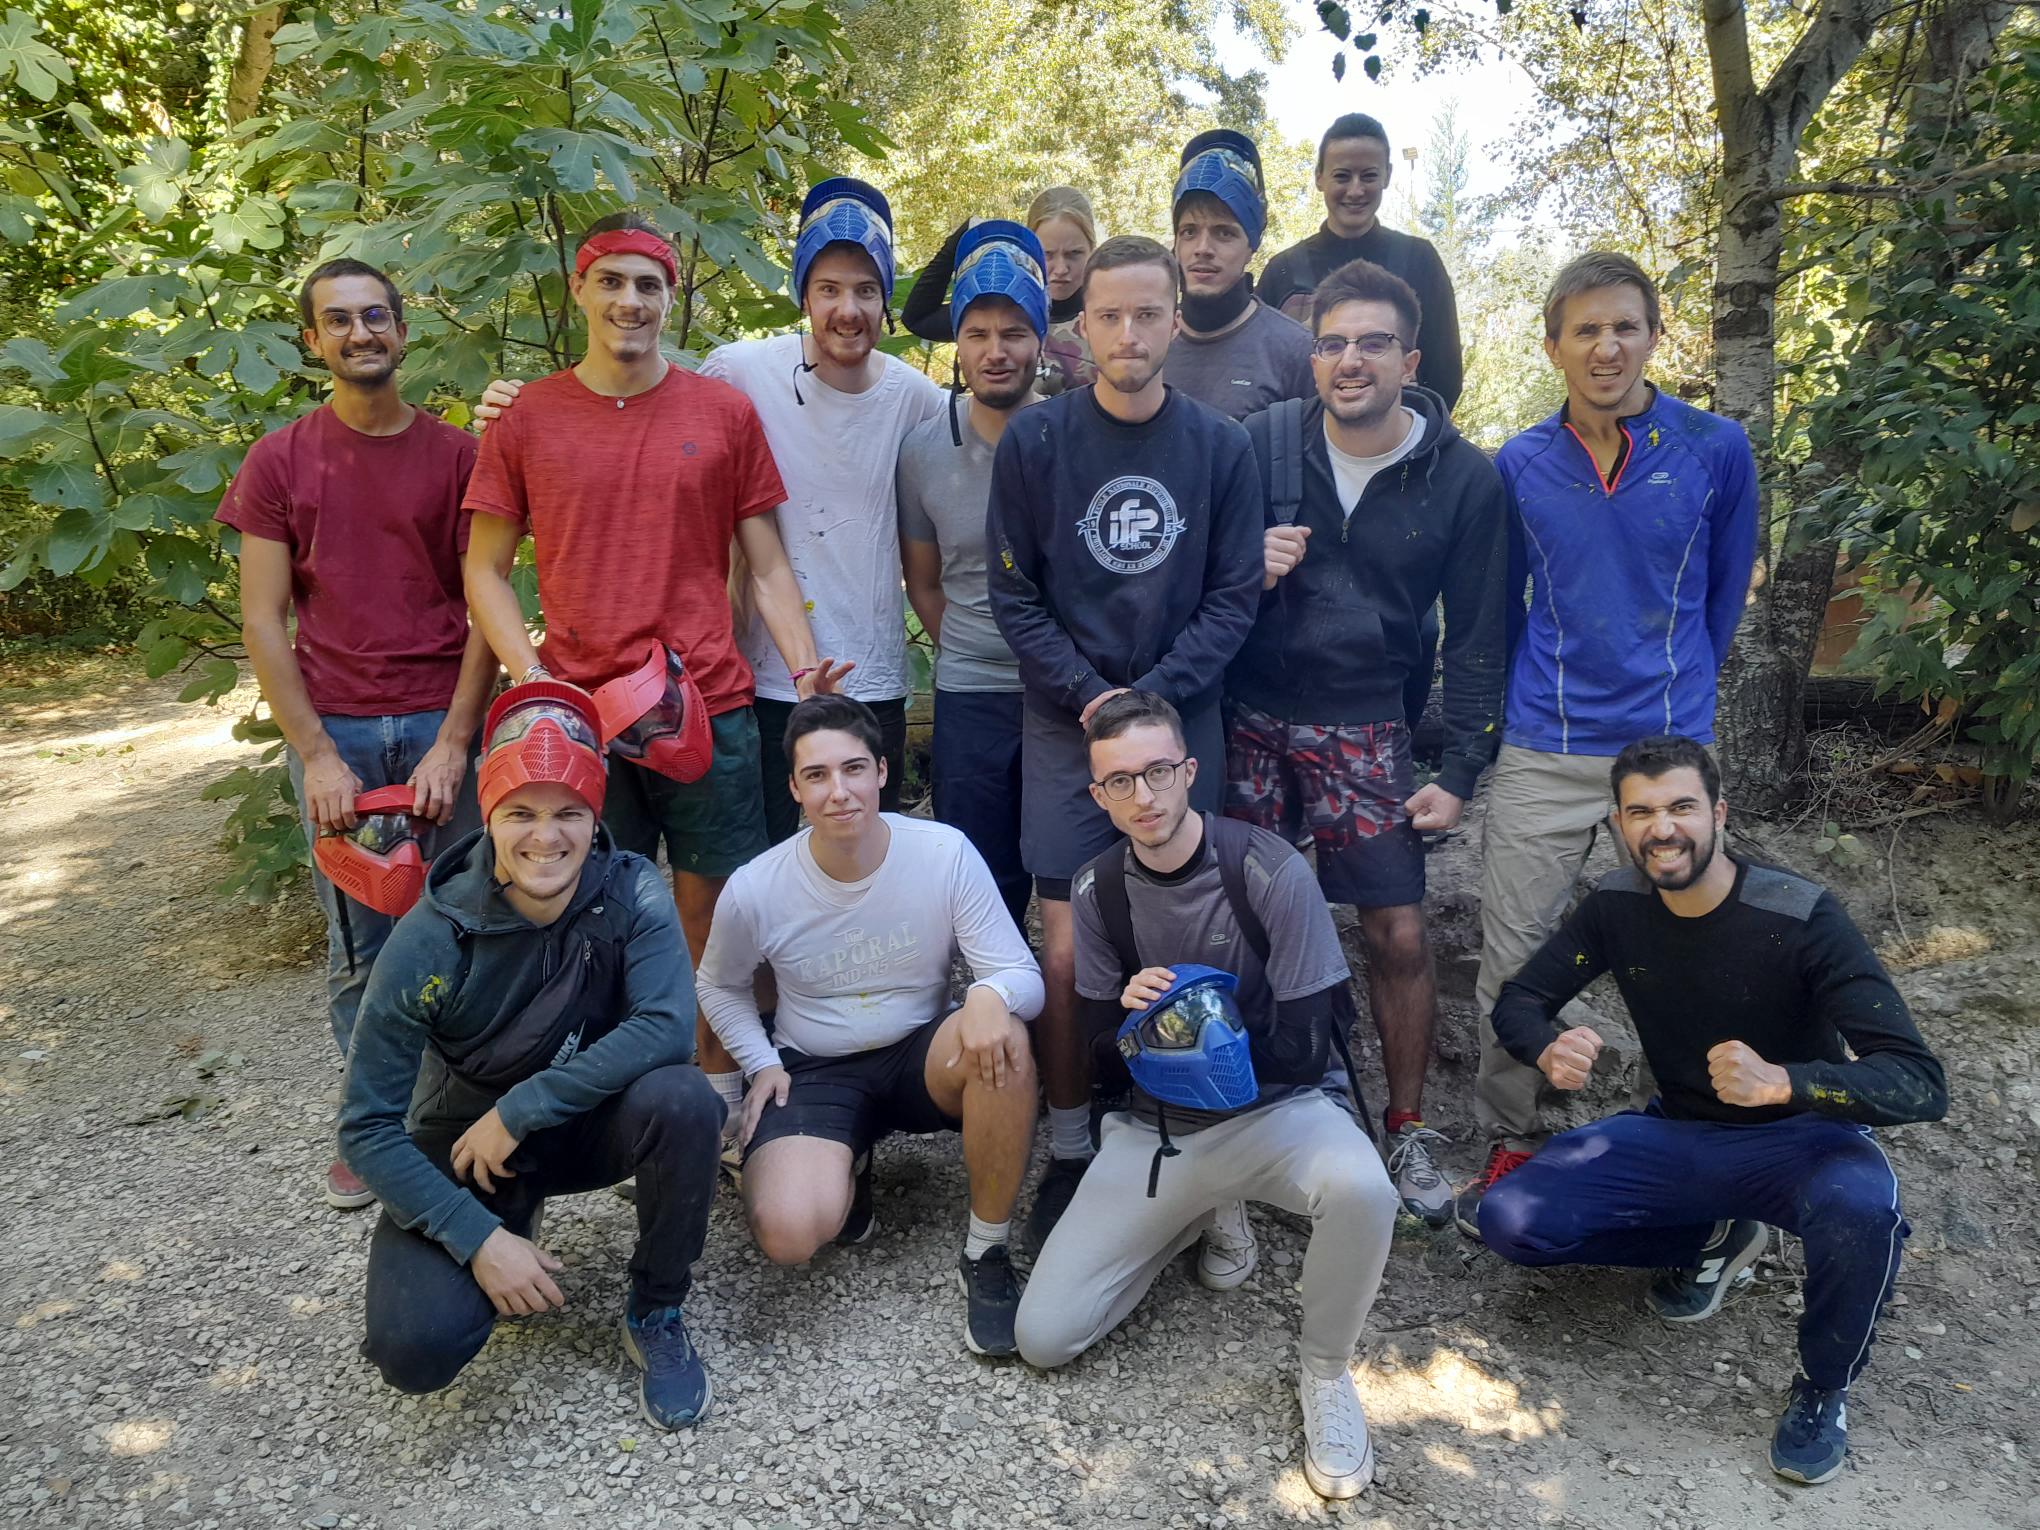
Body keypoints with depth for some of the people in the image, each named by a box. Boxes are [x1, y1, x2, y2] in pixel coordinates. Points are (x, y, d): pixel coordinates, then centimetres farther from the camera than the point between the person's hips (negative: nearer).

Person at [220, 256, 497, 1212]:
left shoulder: (456, 455, 4)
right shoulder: (279, 462, 5)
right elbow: (263, 621, 3)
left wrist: (453, 742, -8)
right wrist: (318, 754, -6)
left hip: (443, 724, -1)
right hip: (333, 731, 1)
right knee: (359, 947, 7)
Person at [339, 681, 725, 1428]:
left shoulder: (631, 892, -19)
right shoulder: (431, 940, -21)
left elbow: (668, 1028, -31)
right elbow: (367, 1127, -16)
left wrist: (520, 1110, -29)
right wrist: (478, 1238, -24)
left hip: (585, 1125, 1)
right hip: (464, 1147, 0)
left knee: (681, 1098, -32)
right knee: (416, 1349, -22)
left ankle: (656, 1316, -6)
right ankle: (514, 1228, 14)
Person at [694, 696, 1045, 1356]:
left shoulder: (946, 854, -16)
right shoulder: (755, 889, -12)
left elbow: (1023, 976, -15)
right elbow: (719, 986, 11)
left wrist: (992, 996, -39)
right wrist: (763, 1065, -5)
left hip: (921, 1056, 0)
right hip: (813, 1072, 0)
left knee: (1003, 1040, -36)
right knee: (788, 1234, -28)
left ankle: (986, 1255, -15)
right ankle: (846, 1168, 12)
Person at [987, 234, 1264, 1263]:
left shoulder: (1219, 446, 3)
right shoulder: (1034, 441, 0)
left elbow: (1235, 597, 1)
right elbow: (1015, 595, 0)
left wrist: (1151, 695, -10)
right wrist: (1089, 695, -11)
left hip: (1184, 719, 1)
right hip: (1067, 724, -1)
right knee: (1066, 949, -3)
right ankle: (1068, 1152, 11)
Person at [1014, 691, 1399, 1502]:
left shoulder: (1269, 869, -17)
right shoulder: (1097, 889, -4)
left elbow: (1306, 1047, -15)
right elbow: (1097, 1034, 5)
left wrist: (1200, 1031, -20)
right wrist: (1128, 1012, -16)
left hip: (1278, 1107, -3)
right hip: (1157, 1124, 4)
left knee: (1361, 1192, -39)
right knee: (1042, 1336, -6)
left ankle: (1325, 1371, -6)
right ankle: (1210, 1212, 17)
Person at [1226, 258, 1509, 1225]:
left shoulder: (1464, 478, -4)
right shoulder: (1260, 442, -3)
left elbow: (1477, 636, 1)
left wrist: (1460, 772, -3)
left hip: (1363, 732, -1)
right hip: (1250, 720, 1)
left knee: (1399, 933, -2)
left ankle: (1406, 1129, 19)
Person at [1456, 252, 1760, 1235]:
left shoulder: (1715, 450, -1)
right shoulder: (1520, 466, 2)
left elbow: (1723, 593, 11)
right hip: (1541, 758, 1)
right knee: (1510, 964, 2)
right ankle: (1509, 1145, 21)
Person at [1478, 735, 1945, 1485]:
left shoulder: (1802, 917, -22)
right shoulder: (1617, 904, -10)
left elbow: (1920, 1084, -27)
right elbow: (1519, 999, -1)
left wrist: (1781, 1082, -46)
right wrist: (1550, 1049, -26)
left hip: (1795, 1140, -3)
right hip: (1678, 1135, 4)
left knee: (1861, 1208, -39)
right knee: (1510, 1219, -17)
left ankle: (1823, 1389, -5)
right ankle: (1713, 1239, 10)